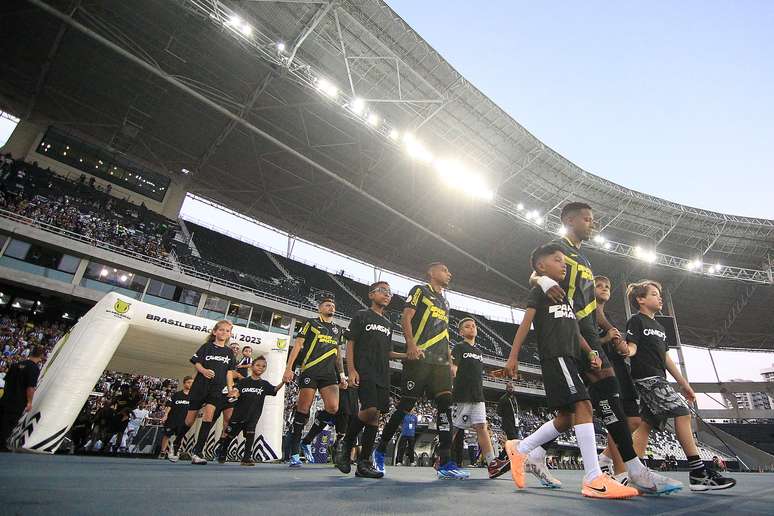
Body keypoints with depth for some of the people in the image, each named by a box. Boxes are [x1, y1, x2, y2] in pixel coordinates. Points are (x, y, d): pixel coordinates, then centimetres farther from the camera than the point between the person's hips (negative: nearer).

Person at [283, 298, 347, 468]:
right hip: (310, 371, -4)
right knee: (303, 410, -4)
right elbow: (297, 345, 4)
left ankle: (307, 441, 7)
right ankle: (294, 452, 9)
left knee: (333, 408, -12)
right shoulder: (311, 323, 9)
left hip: (329, 373, 4)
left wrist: (342, 375, 17)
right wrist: (289, 368, -6)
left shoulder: (338, 329, 22)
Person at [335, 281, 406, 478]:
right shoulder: (361, 316, 5)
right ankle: (345, 444, 2)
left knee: (375, 416, 2)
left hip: (383, 375, 6)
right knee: (370, 410, -21)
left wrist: (408, 355, 8)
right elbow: (350, 343, -1)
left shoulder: (388, 324, 23)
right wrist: (351, 369, -13)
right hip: (364, 372, -6)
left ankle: (364, 462, 9)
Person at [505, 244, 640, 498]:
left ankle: (519, 448, 18)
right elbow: (526, 323, -6)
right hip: (555, 356, -9)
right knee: (583, 405, -18)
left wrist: (590, 354, 5)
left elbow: (574, 330, 22)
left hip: (571, 358, 9)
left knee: (566, 417, 7)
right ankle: (594, 479, -17)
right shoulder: (540, 290, 4)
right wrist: (513, 356, -13)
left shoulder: (564, 295, 28)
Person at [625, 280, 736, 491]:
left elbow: (665, 357, 25)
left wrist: (683, 383, 23)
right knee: (682, 412, -14)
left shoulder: (659, 326, 24)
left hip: (658, 380, 9)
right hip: (646, 378, -9)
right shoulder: (636, 321, -3)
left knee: (647, 424, 3)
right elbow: (632, 347, -13)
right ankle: (699, 473, -9)